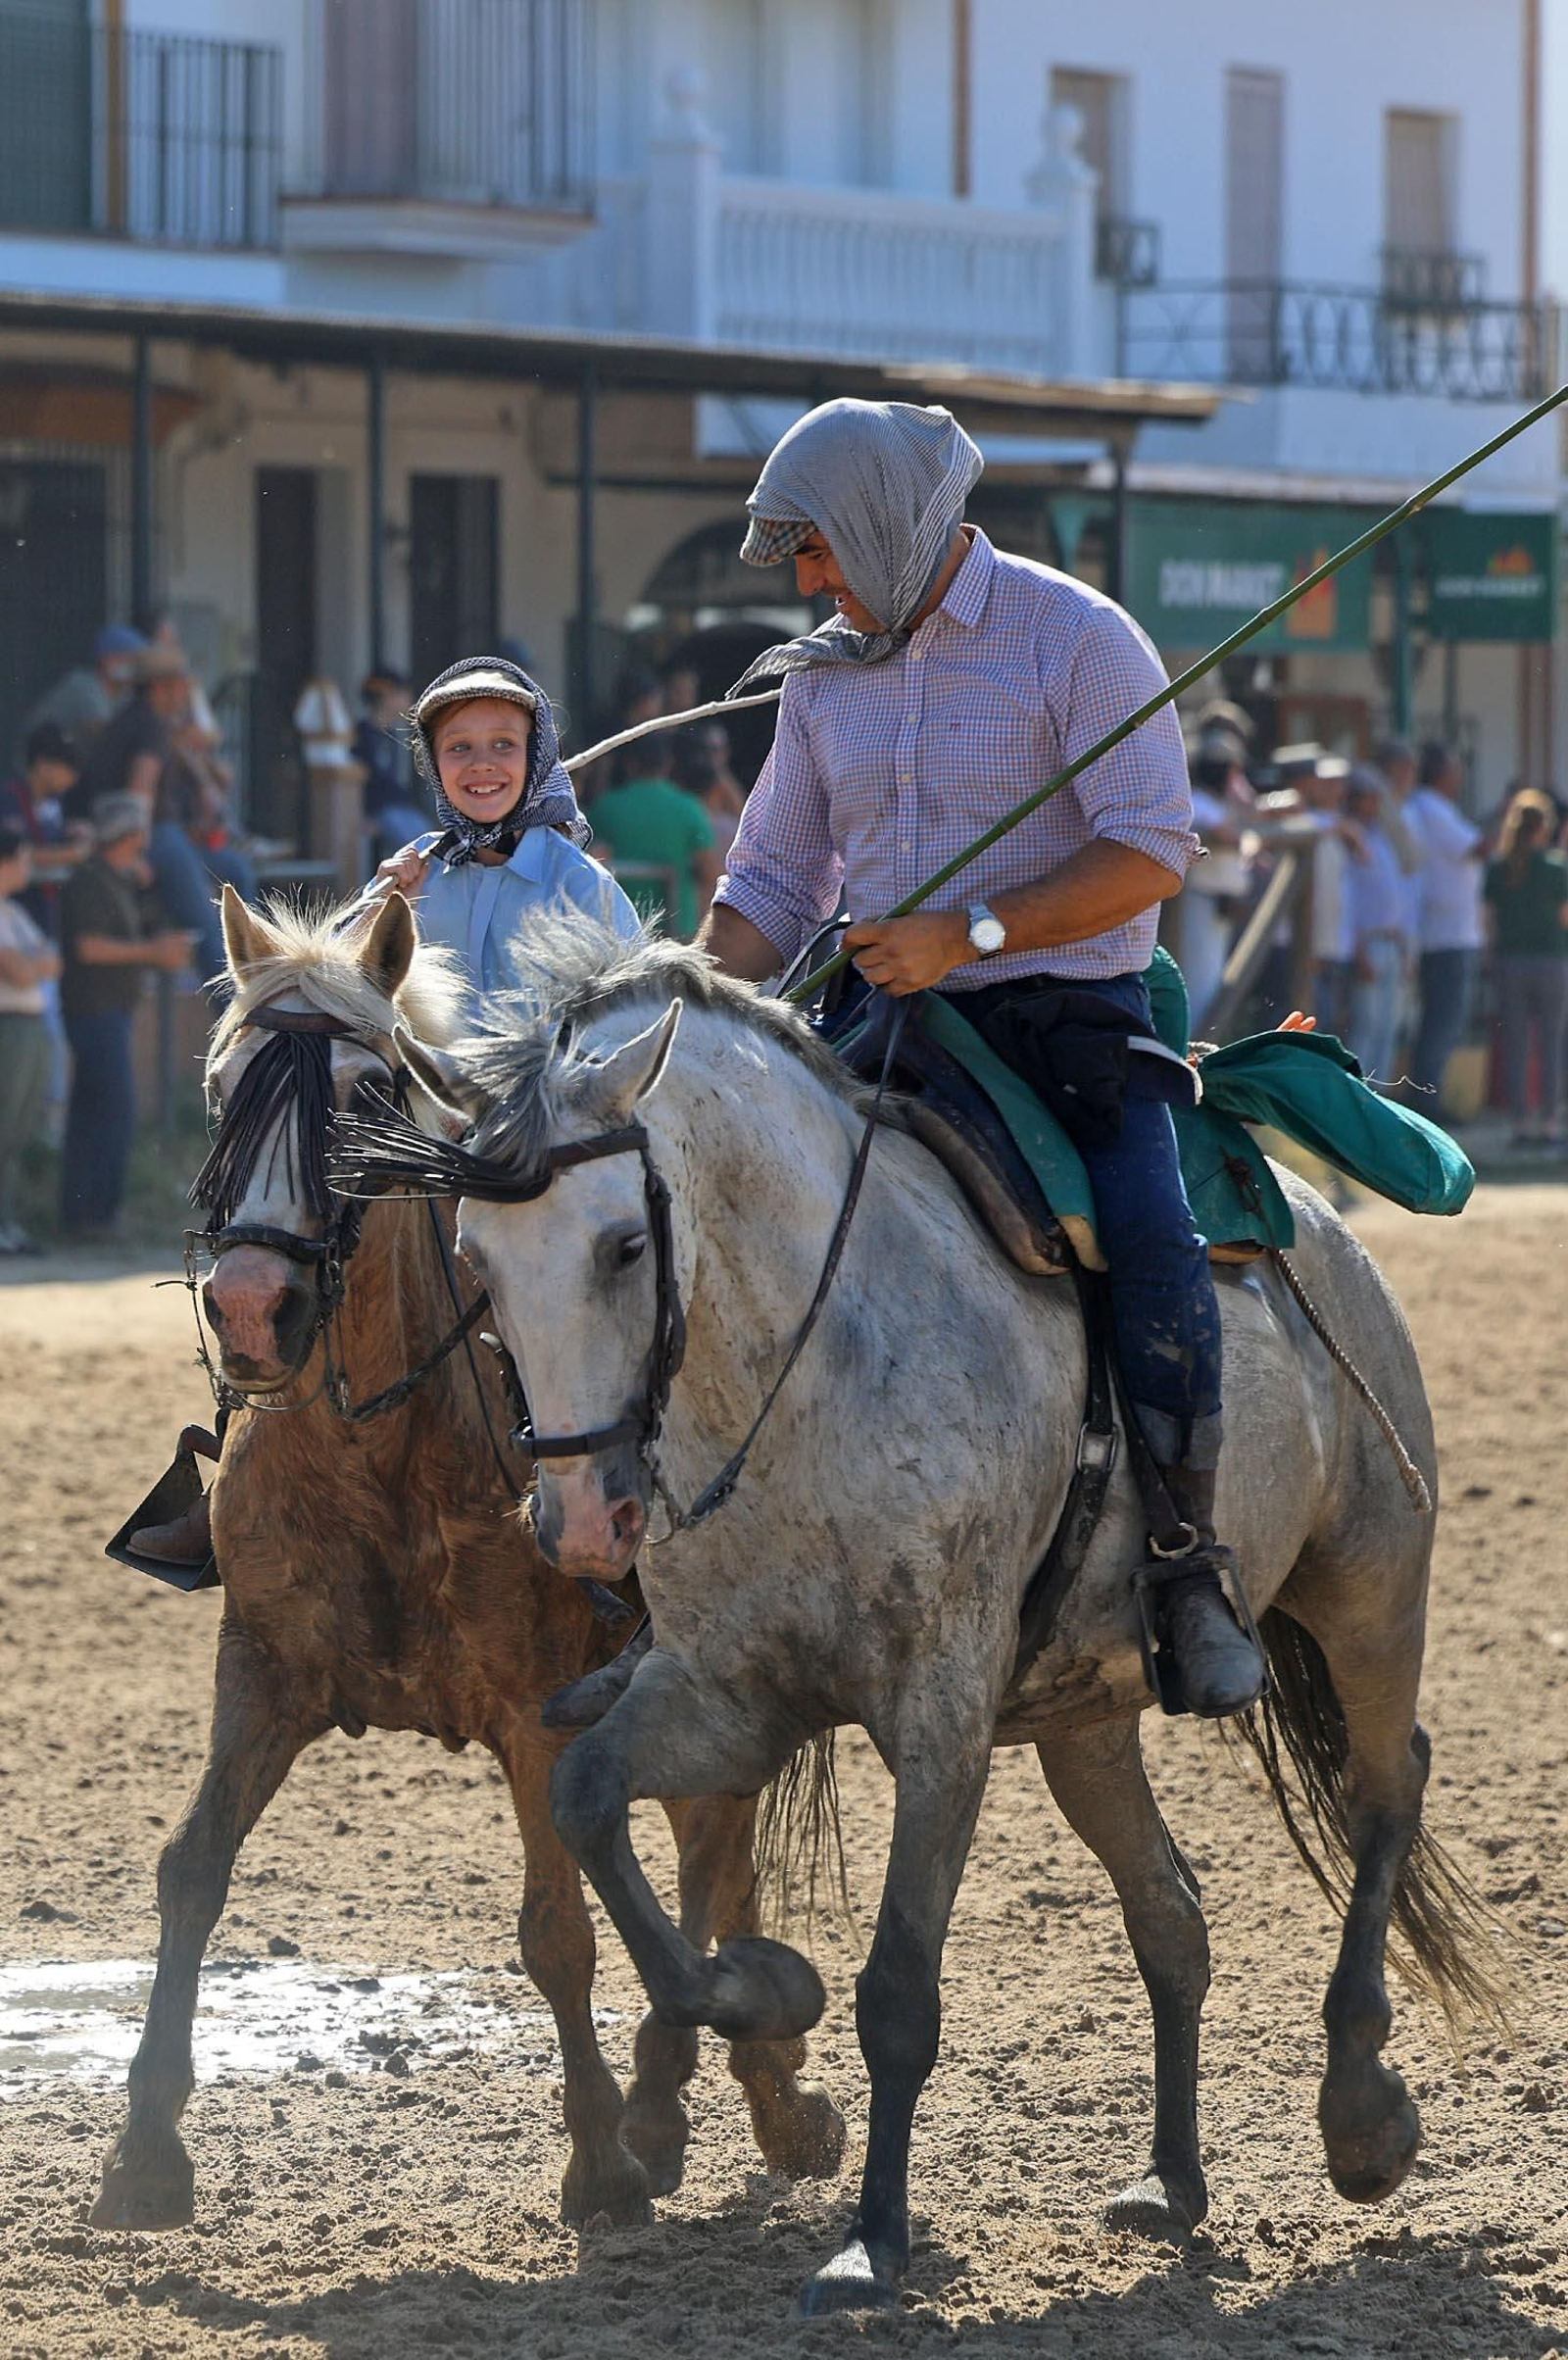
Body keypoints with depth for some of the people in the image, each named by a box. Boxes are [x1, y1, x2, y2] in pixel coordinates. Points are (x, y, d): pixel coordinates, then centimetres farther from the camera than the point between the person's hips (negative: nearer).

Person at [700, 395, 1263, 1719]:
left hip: (1072, 1013, -5)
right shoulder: (826, 676, 13)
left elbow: (1150, 854, -12)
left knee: (1152, 1247, -28)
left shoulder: (1075, 638, -5)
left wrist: (968, 935, -21)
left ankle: (1194, 1570, -15)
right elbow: (774, 882, 17)